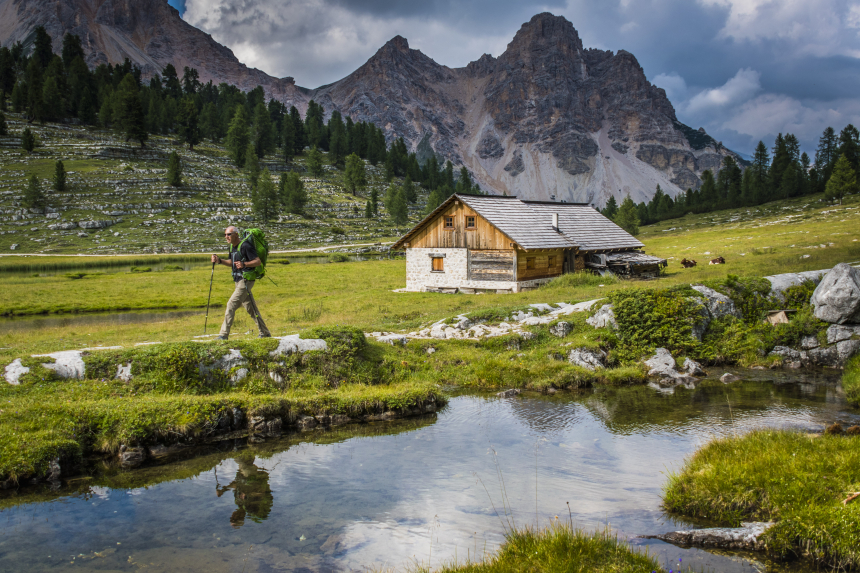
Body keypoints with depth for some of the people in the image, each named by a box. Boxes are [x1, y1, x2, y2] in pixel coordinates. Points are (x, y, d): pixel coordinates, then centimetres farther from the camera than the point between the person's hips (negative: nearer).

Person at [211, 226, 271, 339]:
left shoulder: (245, 246, -17)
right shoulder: (232, 246, 11)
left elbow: (258, 262, -20)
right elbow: (231, 262, 24)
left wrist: (244, 264, -34)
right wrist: (219, 260, 7)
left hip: (246, 280, -10)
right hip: (239, 281, 10)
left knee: (231, 305, -12)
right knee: (251, 309, 13)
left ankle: (223, 335, -9)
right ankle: (265, 333, 21)